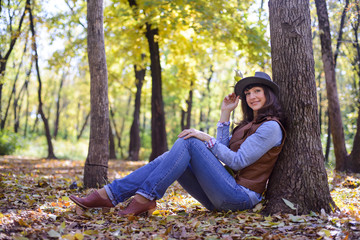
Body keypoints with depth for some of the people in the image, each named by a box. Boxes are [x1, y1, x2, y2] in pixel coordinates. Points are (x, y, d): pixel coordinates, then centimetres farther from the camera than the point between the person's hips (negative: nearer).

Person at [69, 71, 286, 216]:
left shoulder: (271, 127, -6)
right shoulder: (249, 124, 23)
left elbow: (237, 161, -13)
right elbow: (223, 152, 15)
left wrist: (207, 139, -12)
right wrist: (225, 114, 13)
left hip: (241, 197, -8)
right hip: (222, 199, 8)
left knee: (189, 143, -20)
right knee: (172, 157, -8)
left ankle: (145, 199, -22)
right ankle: (109, 195, -16)